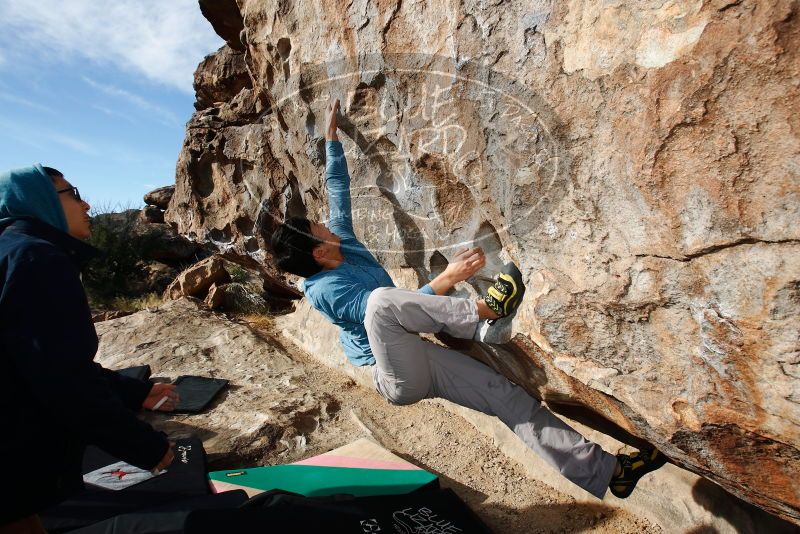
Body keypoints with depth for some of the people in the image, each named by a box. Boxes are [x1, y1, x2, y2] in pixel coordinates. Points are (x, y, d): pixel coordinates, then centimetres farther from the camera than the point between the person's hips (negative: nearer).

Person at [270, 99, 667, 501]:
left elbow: (337, 187, 17)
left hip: (421, 355, 7)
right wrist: (445, 280, -31)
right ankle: (485, 308, -28)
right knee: (381, 297, -38)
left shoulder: (342, 240, 9)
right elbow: (380, 309, -25)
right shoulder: (322, 289, -13)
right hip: (398, 376, -7)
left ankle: (605, 470, 0)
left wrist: (332, 134, 20)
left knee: (509, 396, -5)